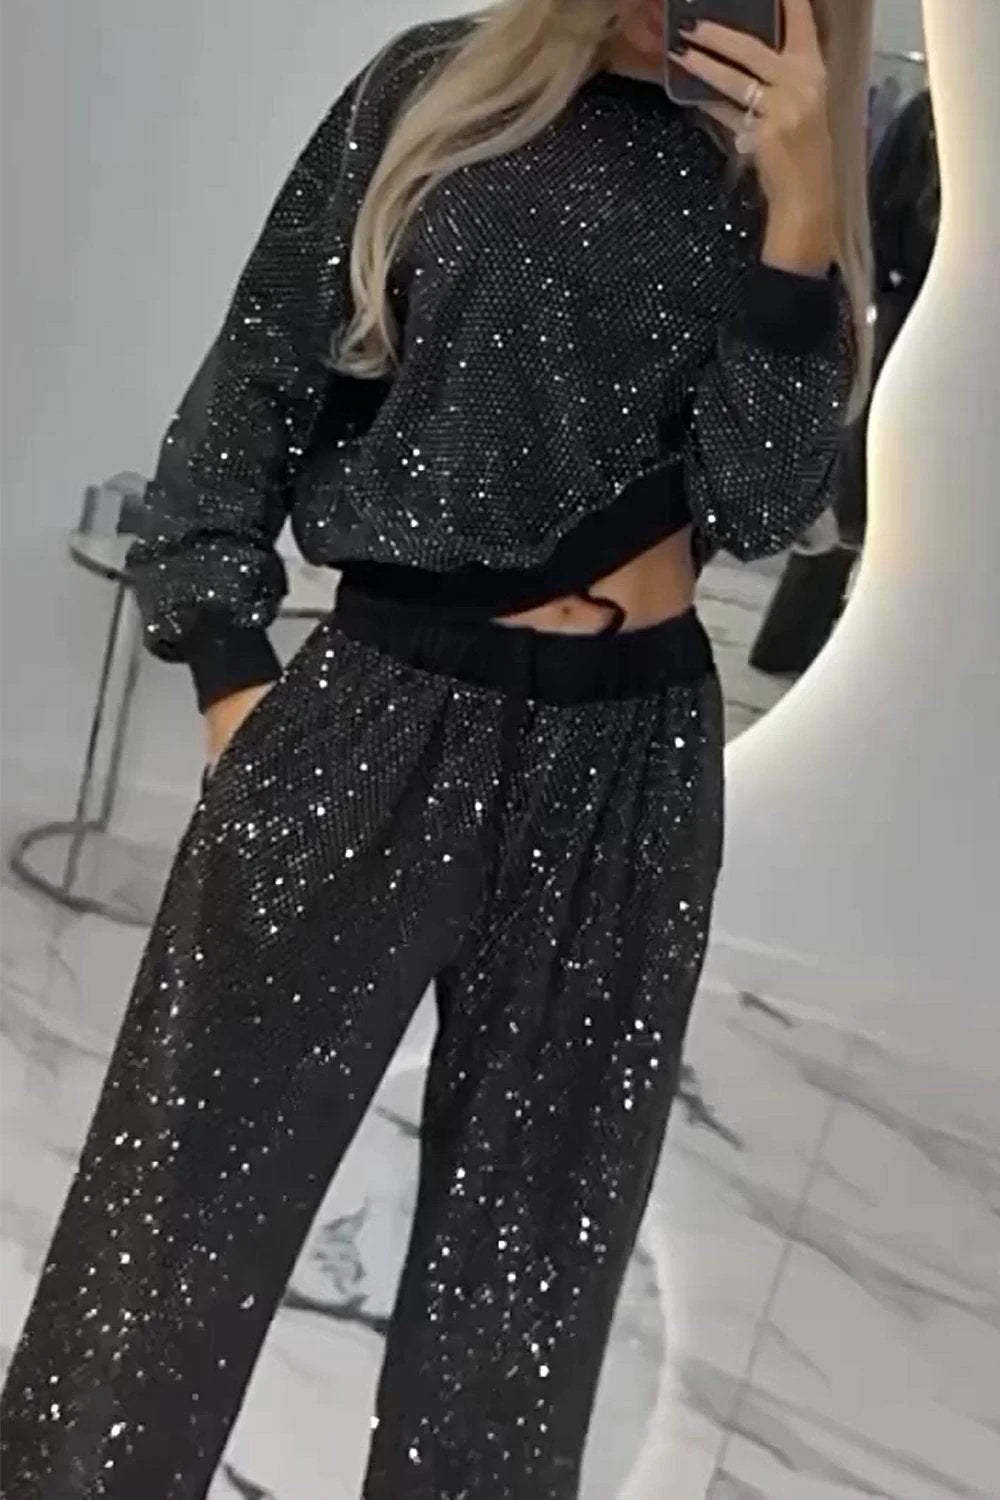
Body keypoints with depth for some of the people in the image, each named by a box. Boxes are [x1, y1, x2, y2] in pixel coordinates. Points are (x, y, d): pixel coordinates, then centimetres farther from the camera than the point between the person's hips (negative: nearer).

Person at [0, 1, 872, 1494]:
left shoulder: (765, 178, 7)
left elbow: (769, 500, -5)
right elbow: (257, 384, 3)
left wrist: (799, 203, -13)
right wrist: (233, 681, -2)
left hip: (628, 760, 2)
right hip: (381, 709, -2)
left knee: (527, 1254, 12)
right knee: (181, 1207, 2)